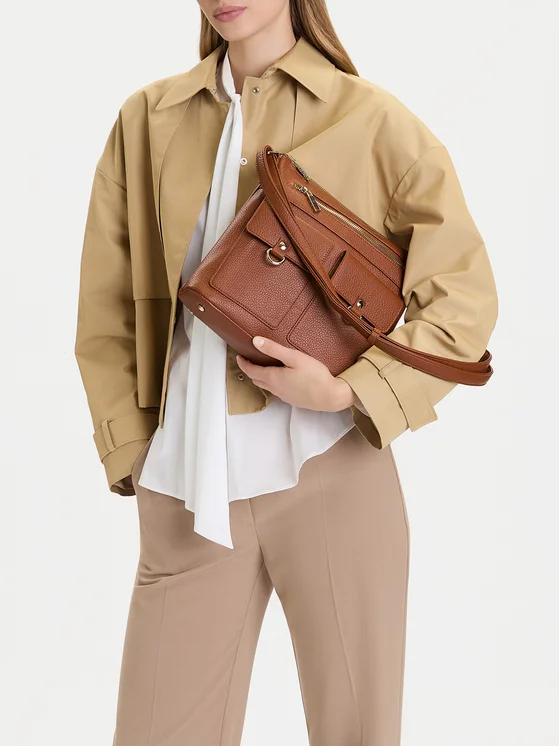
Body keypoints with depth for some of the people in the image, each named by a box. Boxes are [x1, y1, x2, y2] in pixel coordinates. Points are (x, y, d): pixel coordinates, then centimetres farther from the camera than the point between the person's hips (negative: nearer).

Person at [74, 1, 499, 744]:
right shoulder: (148, 120, 8)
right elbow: (106, 310, 12)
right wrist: (132, 452, 5)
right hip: (191, 494, 3)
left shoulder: (368, 119, -2)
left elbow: (465, 298, 0)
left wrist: (348, 393, -12)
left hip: (332, 480, -2)